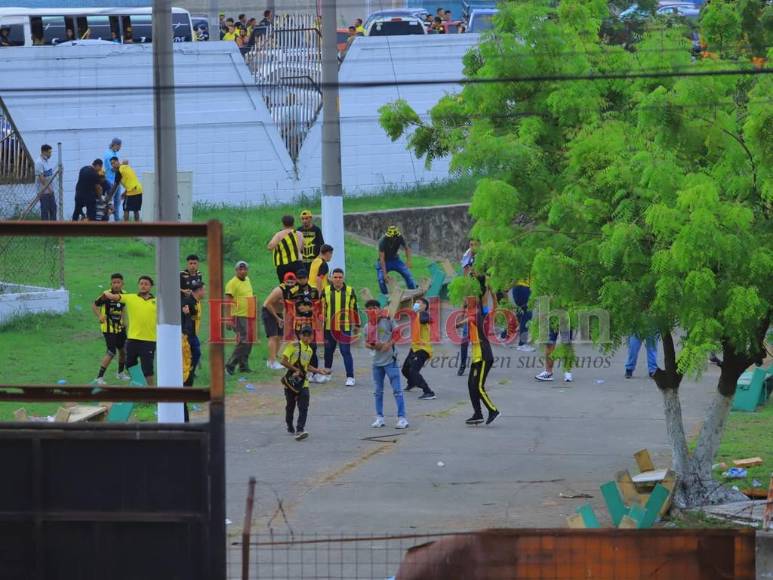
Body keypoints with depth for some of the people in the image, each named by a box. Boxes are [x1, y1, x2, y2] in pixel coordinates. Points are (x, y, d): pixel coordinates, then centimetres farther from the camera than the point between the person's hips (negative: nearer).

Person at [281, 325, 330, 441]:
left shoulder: (309, 350, 12)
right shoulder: (294, 345, -8)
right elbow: (284, 361, -13)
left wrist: (318, 370, 18)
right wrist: (296, 370, -15)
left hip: (303, 383, 4)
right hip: (291, 380, -4)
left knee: (303, 407, -11)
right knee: (290, 406, 10)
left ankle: (300, 430, -19)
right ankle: (290, 428, 29)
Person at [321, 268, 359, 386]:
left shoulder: (350, 291, 0)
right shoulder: (326, 291, 3)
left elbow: (354, 309, 6)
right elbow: (322, 308, 9)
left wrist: (356, 325, 7)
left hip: (345, 328, -2)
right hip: (329, 327, 2)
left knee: (346, 352, -7)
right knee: (328, 351, 14)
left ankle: (350, 377, -3)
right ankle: (326, 374, 33)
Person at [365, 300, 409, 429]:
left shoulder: (387, 321, -7)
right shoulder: (368, 327, 7)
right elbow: (367, 343, 14)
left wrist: (389, 344, -16)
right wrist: (373, 346, -8)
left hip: (390, 360, -6)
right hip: (377, 361, 6)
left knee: (397, 390, -7)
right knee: (378, 391, 12)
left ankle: (402, 418, -6)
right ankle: (379, 418, 21)